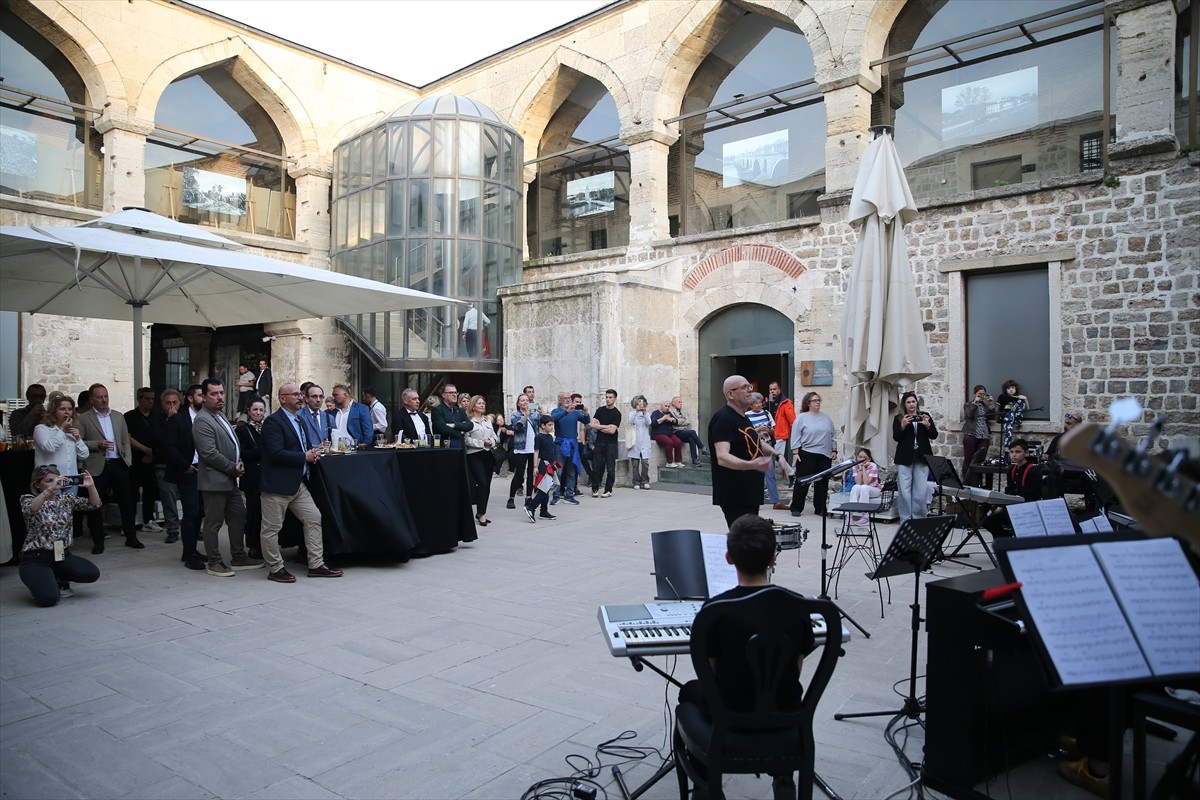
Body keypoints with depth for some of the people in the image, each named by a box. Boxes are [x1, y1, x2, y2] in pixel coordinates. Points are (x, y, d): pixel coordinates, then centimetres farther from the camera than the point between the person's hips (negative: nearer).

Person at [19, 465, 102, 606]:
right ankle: (38, 583, 12)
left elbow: (94, 504, -2)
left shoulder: (66, 499, 8)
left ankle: (58, 580, 10)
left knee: (92, 574, -21)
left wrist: (91, 487, -21)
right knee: (49, 598, -25)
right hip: (36, 558, -4)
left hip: (63, 555, 4)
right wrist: (50, 489, -40)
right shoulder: (28, 499, -3)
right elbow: (30, 510, -28)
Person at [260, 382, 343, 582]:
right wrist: (305, 457, -16)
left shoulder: (299, 421, 16)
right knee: (272, 528, 3)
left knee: (314, 519, 7)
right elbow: (276, 453, -22)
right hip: (277, 483, -9)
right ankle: (275, 569, 15)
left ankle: (316, 565, 14)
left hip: (298, 482, 9)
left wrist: (313, 452, 3)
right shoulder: (273, 422, -13)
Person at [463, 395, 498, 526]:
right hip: (474, 455, -7)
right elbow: (466, 439, -11)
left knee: (487, 485, 7)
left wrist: (491, 442, -5)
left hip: (488, 454, 7)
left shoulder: (488, 420, 16)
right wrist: (482, 443, -14)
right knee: (482, 483, -15)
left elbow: (494, 436, 16)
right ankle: (481, 513, -6)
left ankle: (481, 512, 18)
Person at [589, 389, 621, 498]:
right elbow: (592, 425, -2)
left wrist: (599, 427, -4)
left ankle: (608, 490, 7)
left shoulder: (617, 413, -4)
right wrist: (606, 426, -8)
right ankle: (595, 489, 13)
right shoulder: (600, 410, 9)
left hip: (611, 444, -3)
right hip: (599, 442, 3)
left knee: (610, 468, -2)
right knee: (596, 467, 4)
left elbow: (612, 430, -14)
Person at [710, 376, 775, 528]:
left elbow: (753, 444, 31)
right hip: (734, 496, -10)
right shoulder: (723, 419, -16)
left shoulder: (742, 418, 15)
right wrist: (752, 465, -43)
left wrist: (776, 454, 12)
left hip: (750, 492, 10)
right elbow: (722, 457, -28)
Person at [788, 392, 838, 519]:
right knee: (802, 482, -1)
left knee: (822, 483, 7)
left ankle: (820, 509, 16)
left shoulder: (826, 417, 13)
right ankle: (796, 508, 6)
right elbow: (795, 437, -3)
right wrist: (795, 453, -9)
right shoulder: (801, 418, 0)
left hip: (825, 456, 4)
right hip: (806, 455, -4)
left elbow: (833, 435, 16)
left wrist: (834, 450, 9)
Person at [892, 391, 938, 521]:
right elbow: (896, 437, -3)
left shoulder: (925, 416, 10)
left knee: (921, 490, 0)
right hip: (904, 458, -1)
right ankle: (905, 519, 4)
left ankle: (919, 518, 11)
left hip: (922, 457, 1)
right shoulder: (898, 418, 5)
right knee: (904, 490, -3)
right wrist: (903, 426, -20)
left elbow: (934, 435, 6)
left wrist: (927, 425, -13)